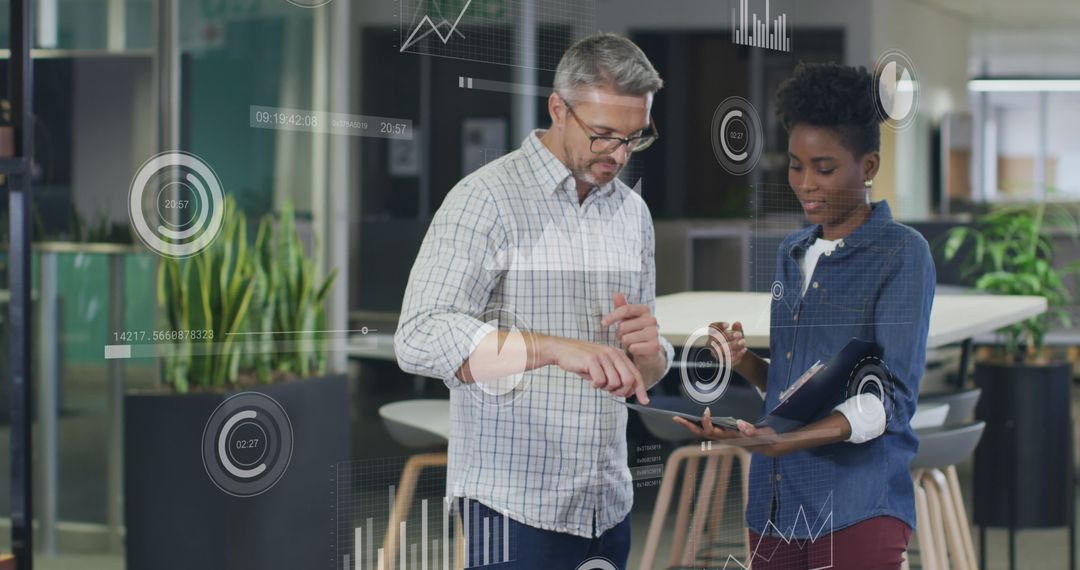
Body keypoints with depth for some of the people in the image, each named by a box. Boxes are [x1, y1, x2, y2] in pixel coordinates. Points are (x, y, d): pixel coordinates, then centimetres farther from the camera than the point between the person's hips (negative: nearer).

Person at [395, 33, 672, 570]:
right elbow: (420, 339, -23)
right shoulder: (487, 198, -9)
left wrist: (647, 350, -8)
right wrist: (555, 348, -34)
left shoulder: (632, 212, 11)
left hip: (609, 505, 6)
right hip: (516, 505, -6)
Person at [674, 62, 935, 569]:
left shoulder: (902, 252, -6)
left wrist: (784, 441, -29)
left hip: (856, 512, -6)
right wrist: (744, 362, -2)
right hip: (773, 505, 6)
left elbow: (892, 398, -15)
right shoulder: (792, 253, 15)